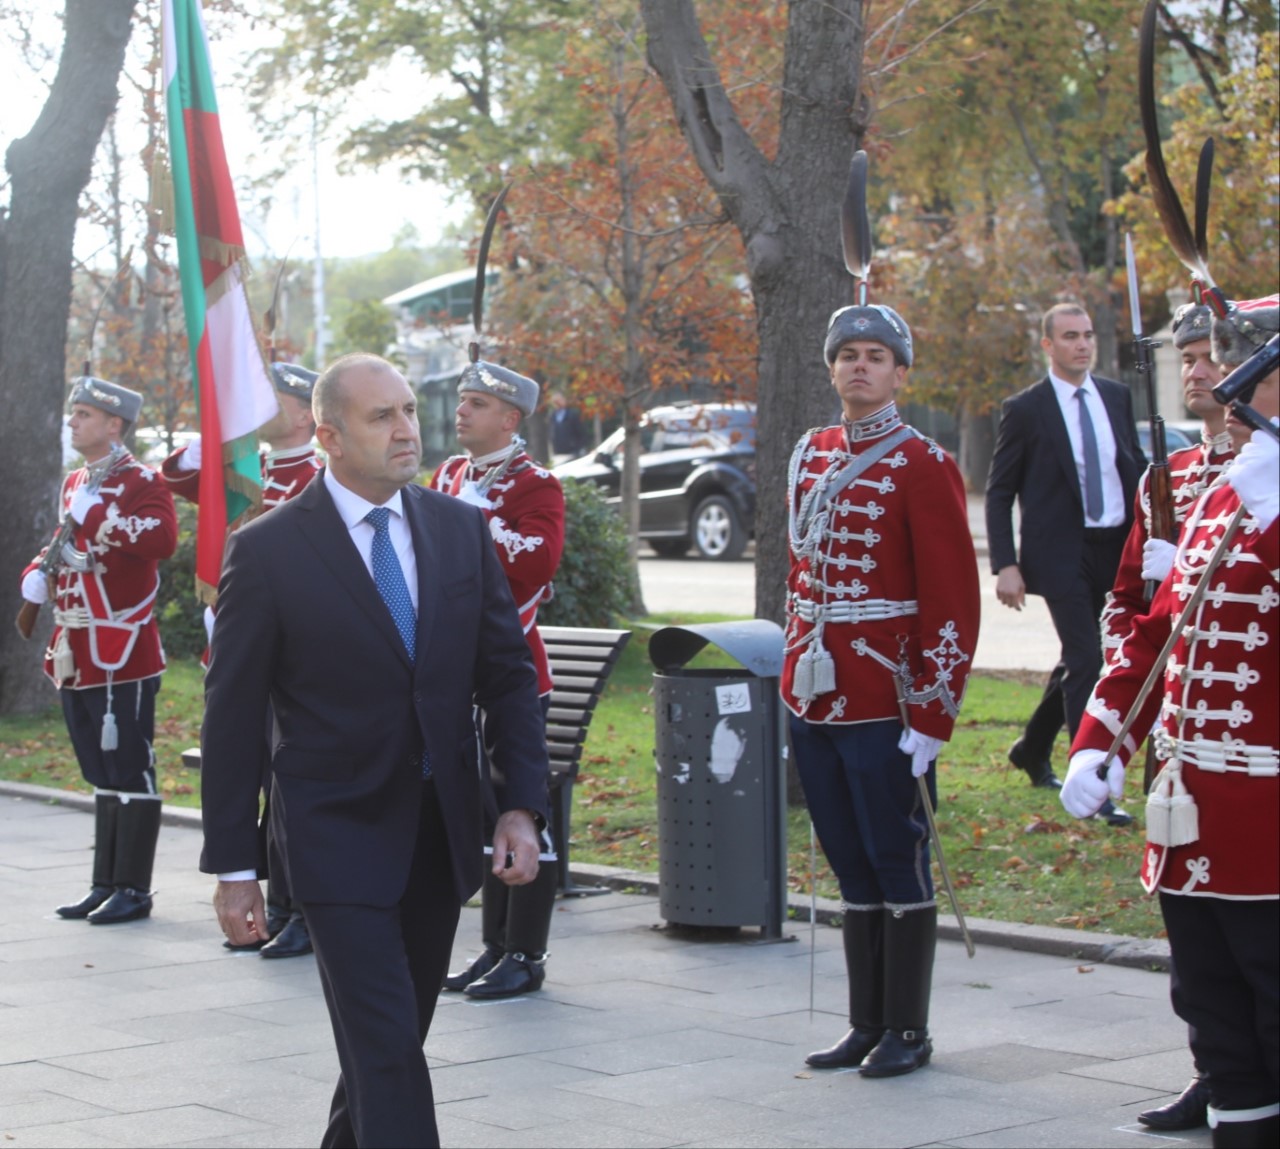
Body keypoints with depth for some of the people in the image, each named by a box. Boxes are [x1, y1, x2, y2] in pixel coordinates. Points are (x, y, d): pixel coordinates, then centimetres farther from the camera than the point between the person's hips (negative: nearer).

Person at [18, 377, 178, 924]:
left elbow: (163, 539, -26)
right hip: (77, 654, 9)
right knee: (101, 775, 14)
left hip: (122, 654, -9)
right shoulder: (74, 484, 16)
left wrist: (96, 515, -27)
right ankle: (105, 885, 21)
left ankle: (134, 890, 3)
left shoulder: (142, 482, -9)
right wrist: (38, 573, 8)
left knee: (130, 773, -3)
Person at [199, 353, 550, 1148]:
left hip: (441, 834, 5)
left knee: (392, 1040, 15)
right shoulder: (267, 552, -9)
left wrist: (523, 806, -5)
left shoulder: (461, 529, 4)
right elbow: (233, 717, -5)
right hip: (339, 837, -5)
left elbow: (508, 673, 7)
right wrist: (233, 866, -6)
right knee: (387, 1053, -10)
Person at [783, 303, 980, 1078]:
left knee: (898, 863, 1)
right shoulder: (812, 456, 12)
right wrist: (796, 678, 13)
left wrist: (932, 715, -14)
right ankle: (867, 1026, 21)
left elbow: (954, 601, -11)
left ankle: (909, 1033, 11)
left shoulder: (923, 466, -8)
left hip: (886, 704, -6)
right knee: (850, 865, 13)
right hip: (815, 698, 6)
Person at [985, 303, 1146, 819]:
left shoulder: (1117, 397, 9)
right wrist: (1005, 565, -11)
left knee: (1080, 658, 16)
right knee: (1086, 662, -12)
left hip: (1117, 548, 6)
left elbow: (1136, 468, 15)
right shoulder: (1025, 409, -5)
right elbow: (998, 492, -3)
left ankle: (1033, 749, 36)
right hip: (1062, 554, -6)